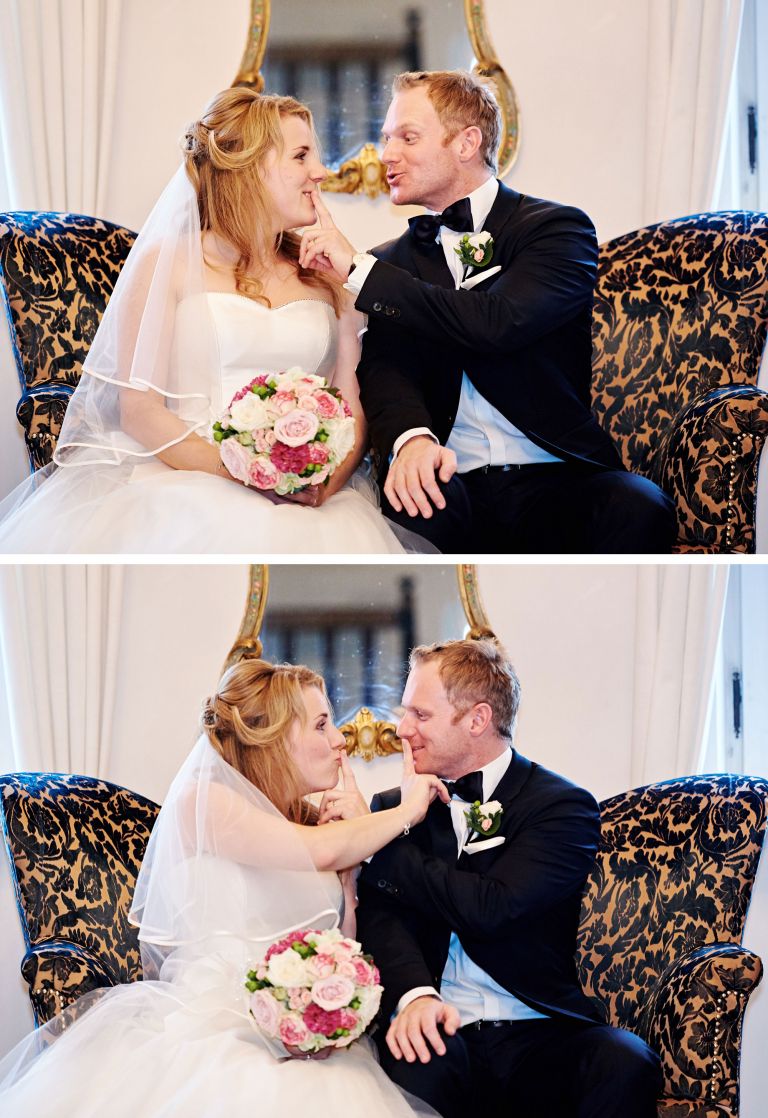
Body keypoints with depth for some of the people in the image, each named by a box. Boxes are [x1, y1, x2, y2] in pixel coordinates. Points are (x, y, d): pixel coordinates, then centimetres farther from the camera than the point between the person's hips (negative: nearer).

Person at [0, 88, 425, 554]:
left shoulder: (328, 278, 17)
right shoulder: (167, 264, 5)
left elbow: (353, 408, 11)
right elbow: (138, 409, -3)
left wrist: (328, 480, -12)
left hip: (305, 495, 2)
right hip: (180, 481, -2)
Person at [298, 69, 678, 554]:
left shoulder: (559, 228, 5)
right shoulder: (394, 260, 17)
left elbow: (495, 323, -14)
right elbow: (386, 365, 2)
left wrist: (357, 269, -9)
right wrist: (411, 437, -23)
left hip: (555, 481, -2)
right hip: (453, 481, 2)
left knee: (639, 507, -35)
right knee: (411, 502, -35)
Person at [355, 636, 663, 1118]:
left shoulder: (562, 807, 2)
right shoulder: (397, 806, 15)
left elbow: (490, 907, -13)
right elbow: (383, 912, 1)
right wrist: (414, 993, -21)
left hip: (539, 1034, -1)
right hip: (440, 1028, 1)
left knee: (626, 1062, -33)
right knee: (420, 1061, -36)